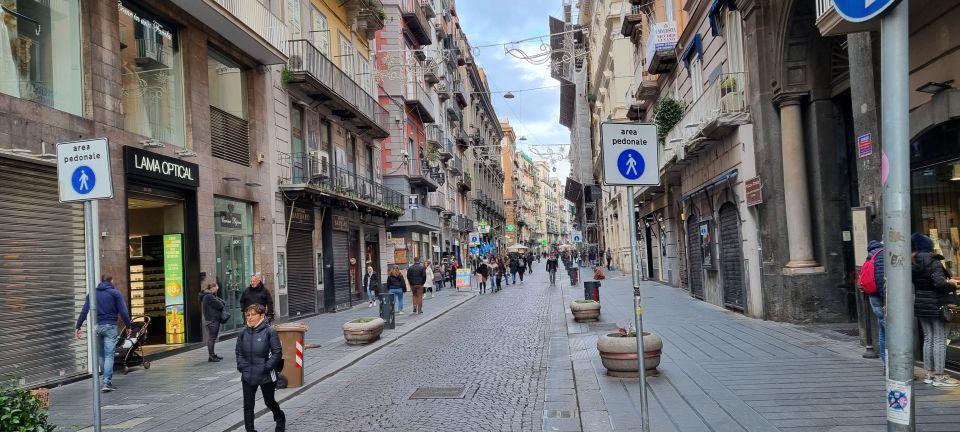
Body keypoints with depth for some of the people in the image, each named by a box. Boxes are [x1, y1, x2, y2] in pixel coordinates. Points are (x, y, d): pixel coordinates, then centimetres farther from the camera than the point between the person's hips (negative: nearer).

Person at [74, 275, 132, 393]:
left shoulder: (92, 294, 10)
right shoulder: (115, 293, 0)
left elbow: (84, 311, 3)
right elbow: (123, 312, -5)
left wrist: (77, 327, 4)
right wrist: (128, 326, 4)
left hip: (96, 327, 3)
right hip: (110, 327, -3)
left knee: (100, 355, 14)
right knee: (109, 355, -4)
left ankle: (107, 380, 19)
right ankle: (107, 382, -11)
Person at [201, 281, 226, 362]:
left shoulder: (211, 296, 18)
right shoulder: (209, 296, -16)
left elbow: (223, 303, 15)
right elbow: (220, 305, -18)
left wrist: (221, 302, -4)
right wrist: (221, 303, 1)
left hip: (214, 320, 10)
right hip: (212, 320, -10)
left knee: (212, 337, 15)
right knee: (211, 338, -6)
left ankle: (212, 354, 22)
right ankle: (211, 356, -3)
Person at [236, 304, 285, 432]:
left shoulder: (269, 331, -12)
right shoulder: (244, 333, 2)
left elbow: (277, 353, -12)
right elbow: (239, 352, 12)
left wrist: (267, 367, -16)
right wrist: (242, 367, 0)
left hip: (266, 376, -3)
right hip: (248, 377, 4)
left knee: (269, 402, 15)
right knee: (248, 406, 3)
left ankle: (280, 418, 44)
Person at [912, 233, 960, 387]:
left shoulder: (912, 263, 6)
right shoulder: (933, 261, -13)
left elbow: (914, 284, 8)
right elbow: (940, 283, -22)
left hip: (919, 304, 7)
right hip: (935, 305, -7)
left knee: (928, 338, 13)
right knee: (939, 340, -1)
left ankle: (930, 374, 17)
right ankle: (939, 377, 0)